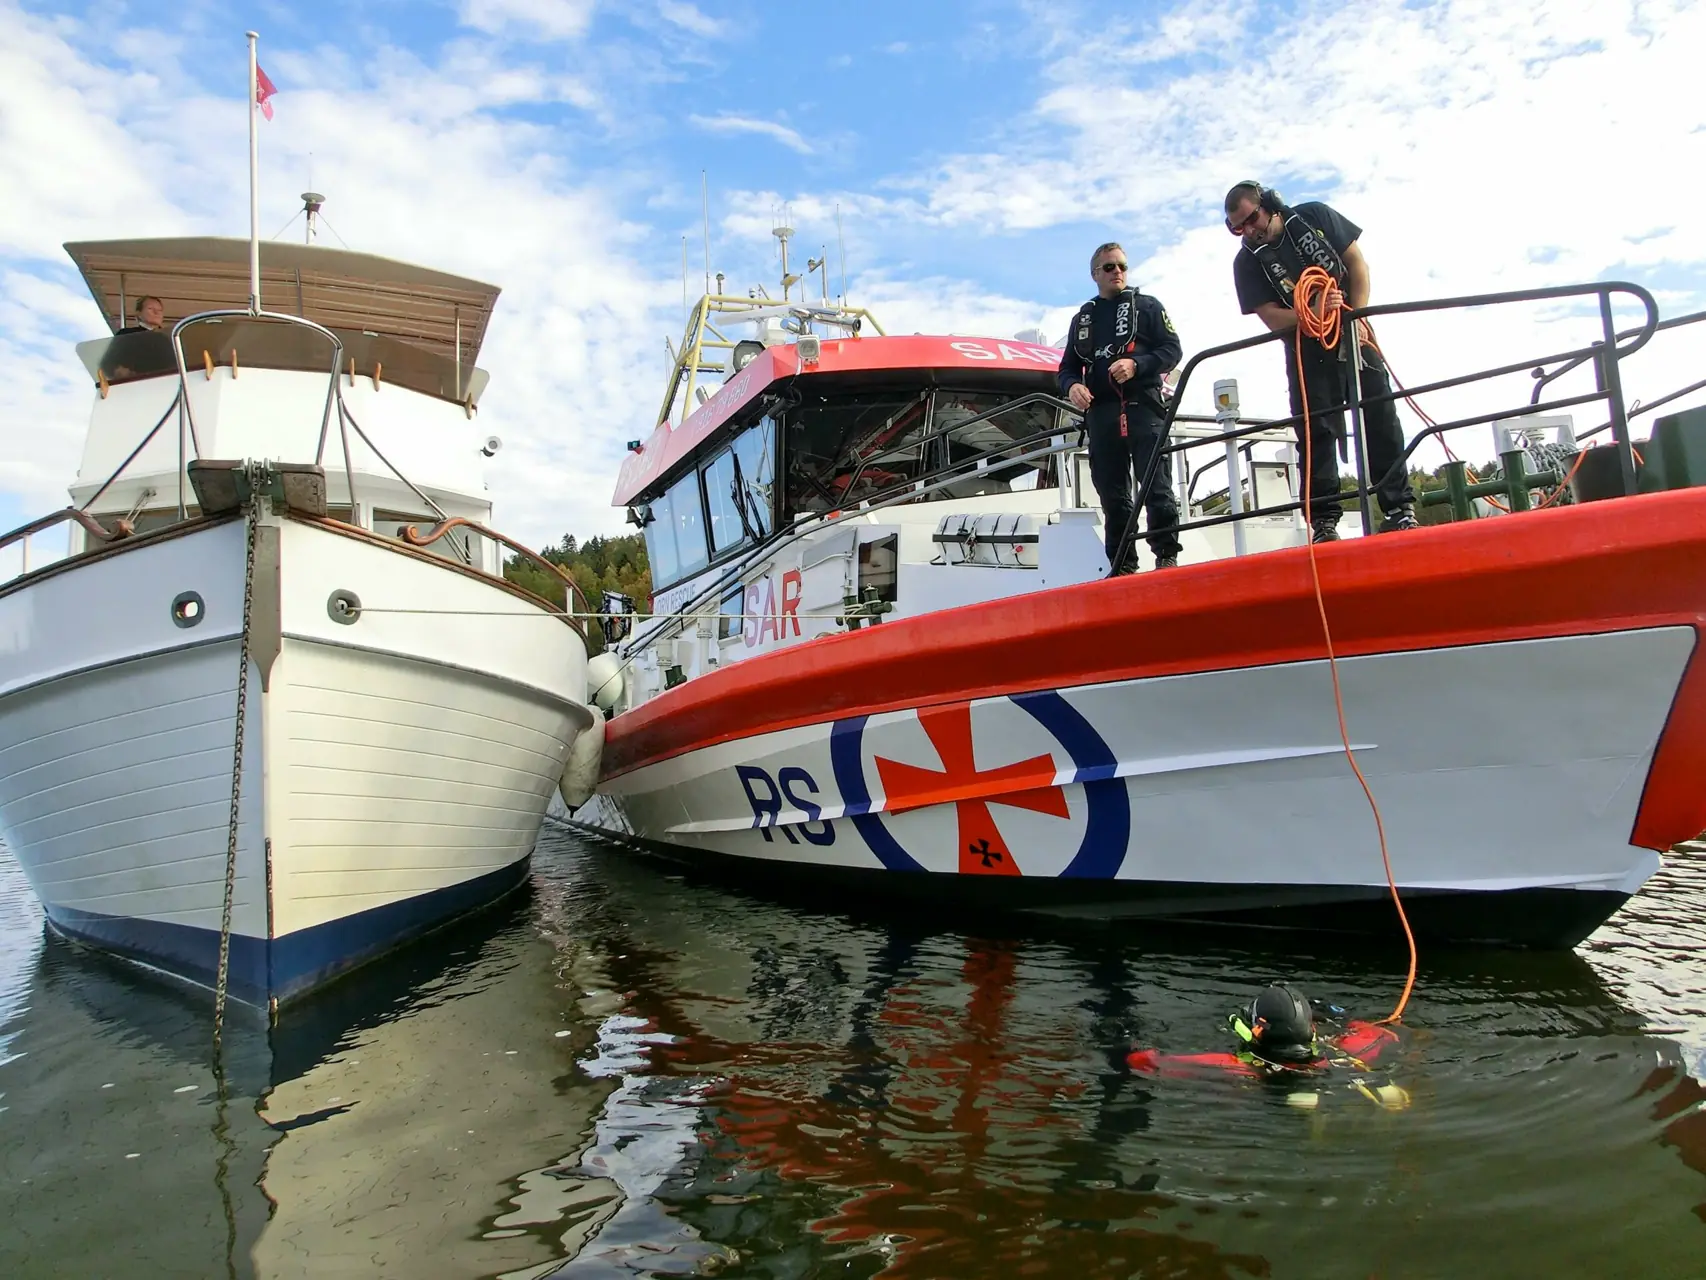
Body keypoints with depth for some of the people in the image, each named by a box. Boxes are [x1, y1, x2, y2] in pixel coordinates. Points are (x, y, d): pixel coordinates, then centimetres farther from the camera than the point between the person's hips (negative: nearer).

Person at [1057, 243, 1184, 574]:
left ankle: (1167, 556, -4)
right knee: (1112, 494, 3)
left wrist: (1135, 364, -15)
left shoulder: (1147, 306, 12)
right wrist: (1071, 386, -3)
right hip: (1100, 414, 4)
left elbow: (1172, 349, 3)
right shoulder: (1082, 318, 22)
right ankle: (1122, 565, 7)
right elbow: (1067, 367, 21)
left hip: (1143, 408, -3)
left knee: (1157, 487, -9)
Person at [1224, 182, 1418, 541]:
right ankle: (1324, 521, -9)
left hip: (1353, 334, 1)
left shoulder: (1316, 216, -1)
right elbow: (1272, 317, -11)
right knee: (1316, 432, -8)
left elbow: (1357, 263, 1)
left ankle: (1400, 509, 5)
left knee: (1381, 420, 0)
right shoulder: (1247, 262, -5)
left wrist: (1356, 317, -9)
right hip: (1307, 349, -1)